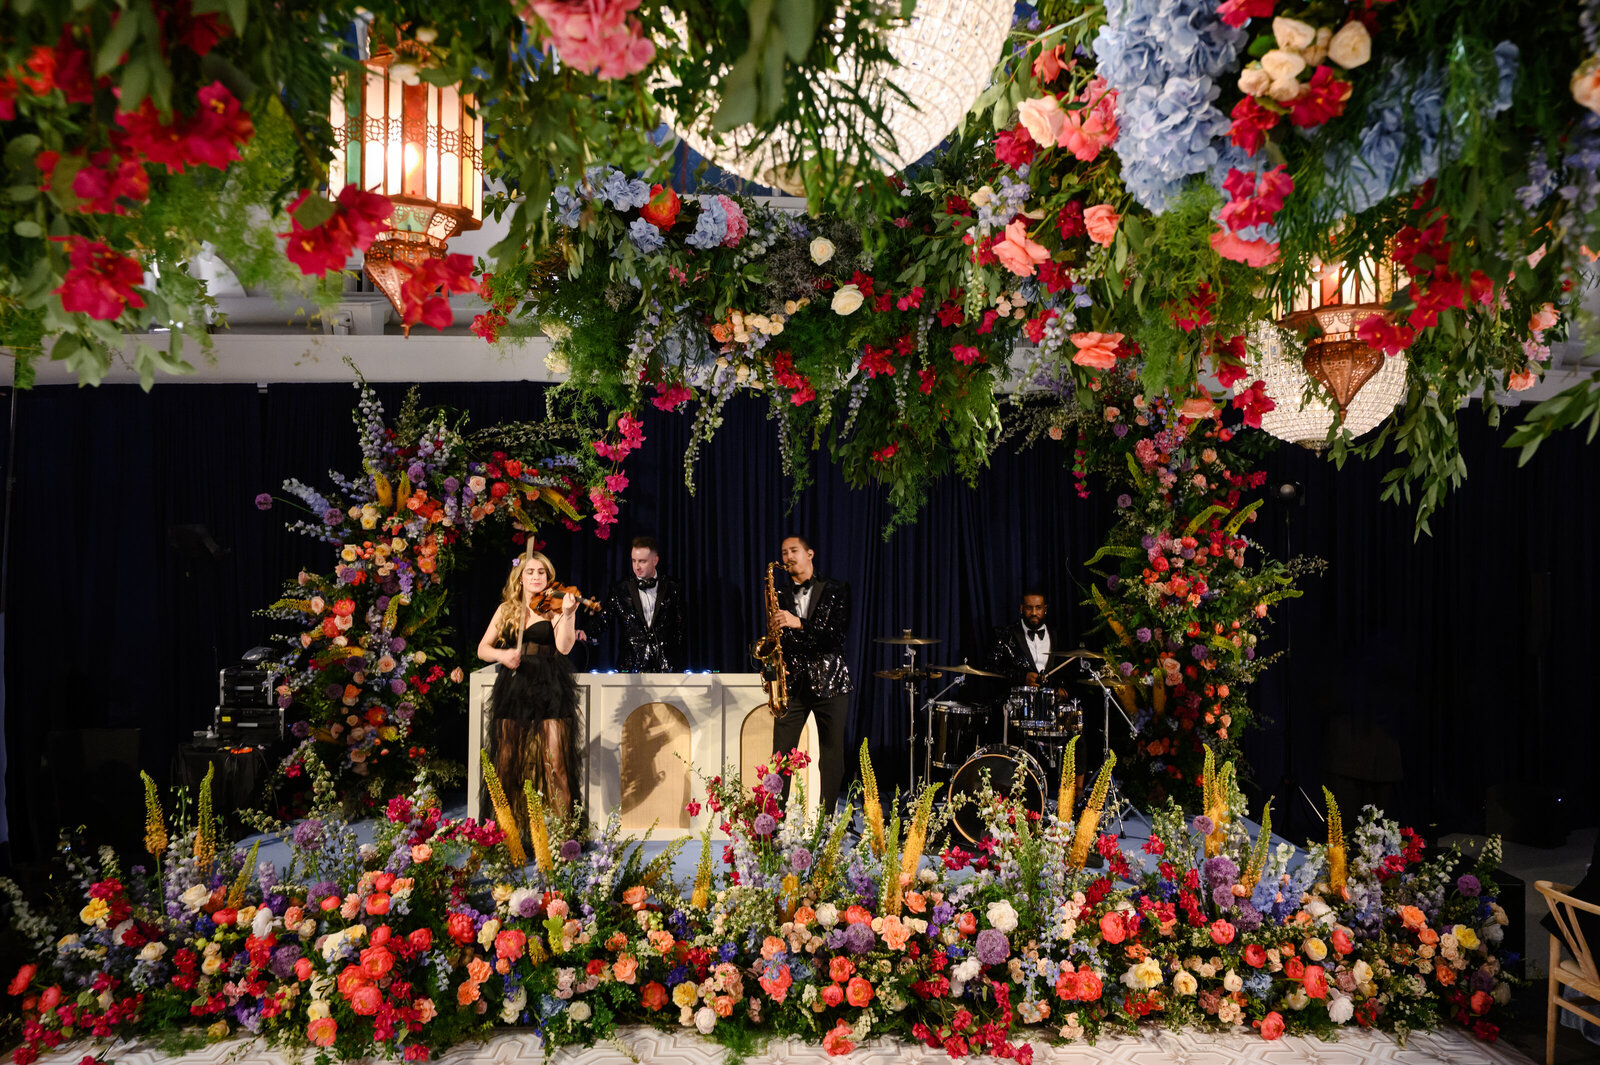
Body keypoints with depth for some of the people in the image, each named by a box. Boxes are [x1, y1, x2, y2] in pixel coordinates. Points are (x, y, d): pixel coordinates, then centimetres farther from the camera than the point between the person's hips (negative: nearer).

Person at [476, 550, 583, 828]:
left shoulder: (553, 607, 3)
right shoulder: (506, 609, 14)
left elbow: (564, 647, -11)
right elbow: (483, 649, 10)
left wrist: (567, 615, -24)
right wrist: (501, 654, -11)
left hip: (549, 689, -3)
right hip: (512, 689, 3)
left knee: (554, 762, -9)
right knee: (507, 763, 3)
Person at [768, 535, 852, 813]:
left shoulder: (835, 589, 3)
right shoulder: (779, 593, 12)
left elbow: (837, 632, -8)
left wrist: (799, 624, -20)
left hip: (830, 682, -1)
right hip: (792, 683, 2)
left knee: (832, 756, 3)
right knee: (780, 755, -3)